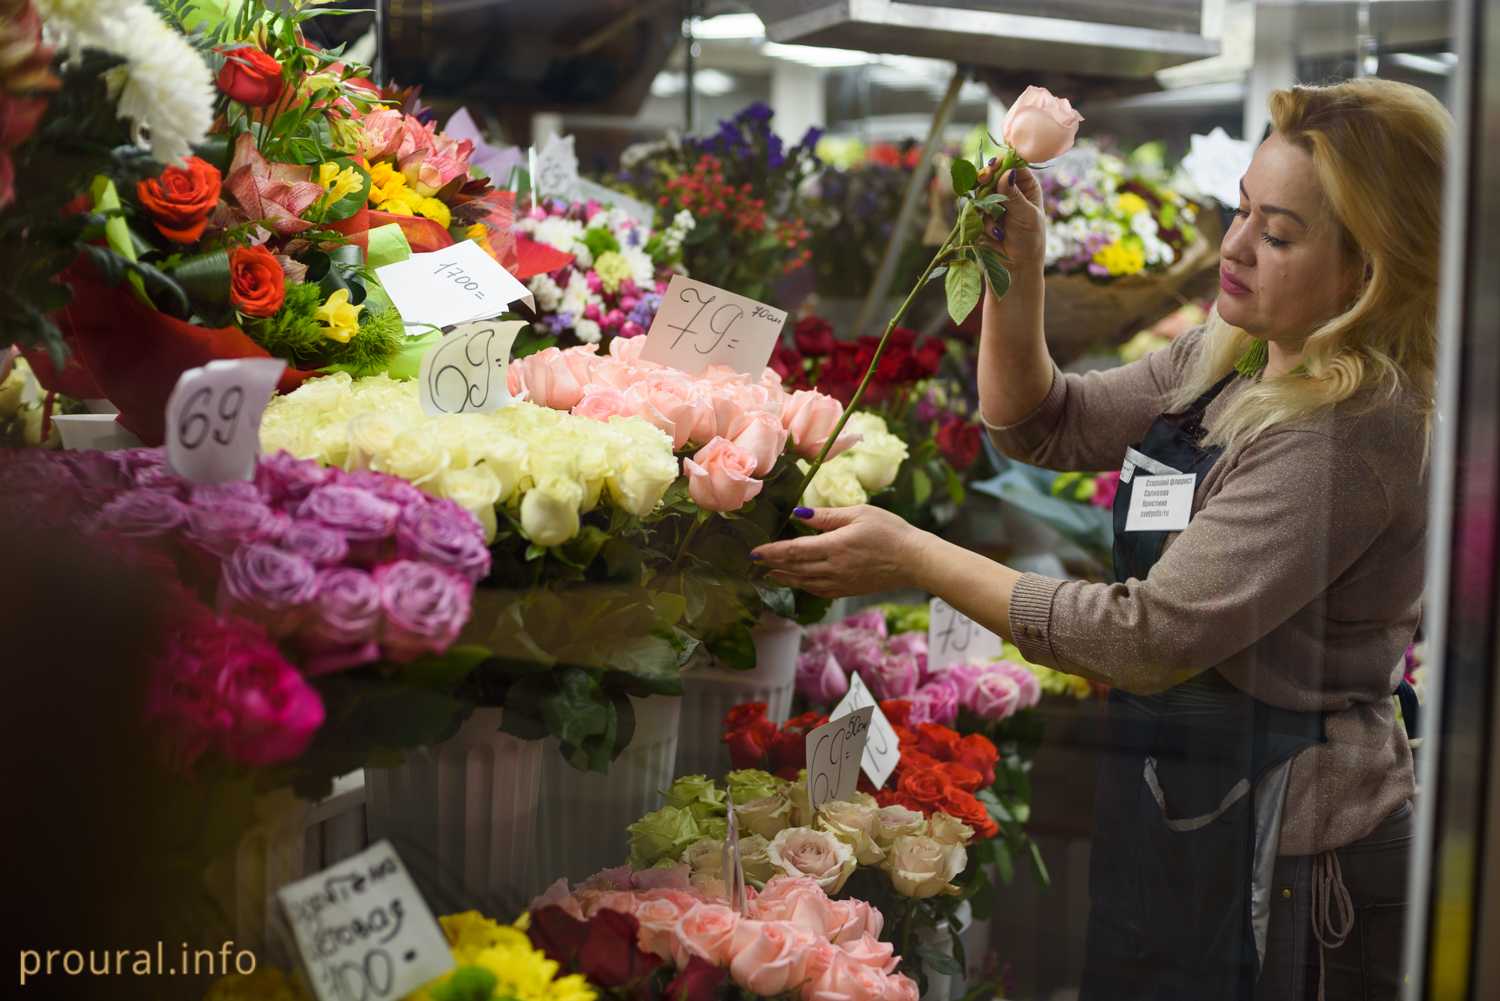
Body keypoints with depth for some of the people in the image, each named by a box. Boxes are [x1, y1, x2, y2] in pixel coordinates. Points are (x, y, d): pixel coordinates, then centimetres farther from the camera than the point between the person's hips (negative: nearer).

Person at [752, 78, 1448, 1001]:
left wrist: (917, 560, -21)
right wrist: (1017, 273, -4)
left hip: (1287, 861, -8)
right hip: (1184, 818, 8)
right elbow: (1043, 426, 13)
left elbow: (1149, 638, -26)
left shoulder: (1351, 432, -23)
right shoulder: (1228, 360, 5)